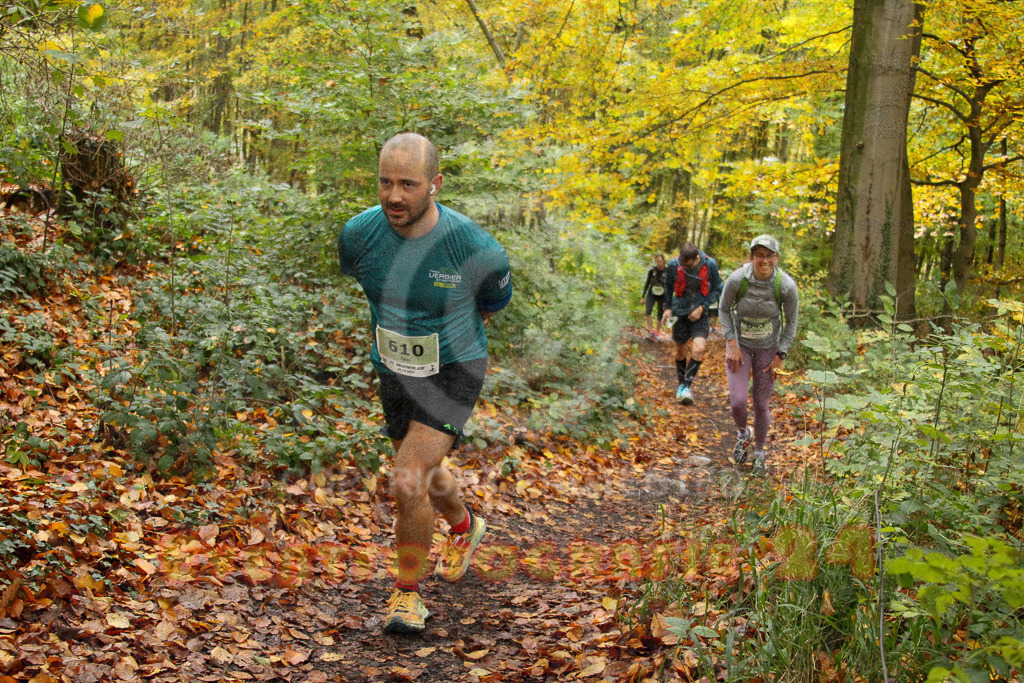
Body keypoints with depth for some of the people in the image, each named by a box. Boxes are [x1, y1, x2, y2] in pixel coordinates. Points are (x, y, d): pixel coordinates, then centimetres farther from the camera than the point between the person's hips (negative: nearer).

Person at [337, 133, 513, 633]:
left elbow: (495, 301, -3)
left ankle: (408, 591, 6)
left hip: (454, 372, -4)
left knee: (408, 483, -18)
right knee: (427, 476, 23)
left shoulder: (474, 248, -26)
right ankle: (464, 527, 56)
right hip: (393, 372, 5)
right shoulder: (358, 234, -17)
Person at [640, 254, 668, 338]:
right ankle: (650, 330, -14)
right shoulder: (652, 271, -6)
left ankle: (657, 332, 18)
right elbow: (647, 283, 4)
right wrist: (643, 296, 3)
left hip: (662, 296, -1)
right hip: (651, 295, 1)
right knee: (647, 311, -21)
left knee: (660, 314, 3)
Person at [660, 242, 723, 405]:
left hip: (700, 314, -1)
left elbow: (717, 289, -1)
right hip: (681, 312, 1)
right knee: (681, 352, 11)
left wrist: (702, 308, -10)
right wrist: (668, 308, 4)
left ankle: (687, 386, -10)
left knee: (698, 349, -20)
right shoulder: (673, 265, -13)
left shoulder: (710, 265, -15)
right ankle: (681, 384, 33)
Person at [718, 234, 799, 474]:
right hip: (740, 344, 0)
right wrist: (731, 344, -11)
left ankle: (759, 452, 32)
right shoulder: (737, 280, -23)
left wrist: (780, 356, -7)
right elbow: (724, 309, -4)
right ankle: (742, 434, 23)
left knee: (761, 405, 6)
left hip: (768, 348, 0)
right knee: (738, 401, -12)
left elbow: (791, 321, -6)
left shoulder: (786, 286, -22)